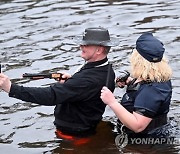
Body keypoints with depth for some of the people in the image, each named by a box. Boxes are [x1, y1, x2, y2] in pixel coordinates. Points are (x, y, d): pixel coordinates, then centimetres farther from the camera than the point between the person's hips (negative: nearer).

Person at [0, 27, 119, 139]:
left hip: (73, 133, -10)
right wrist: (71, 80, -5)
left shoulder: (89, 78, -31)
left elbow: (51, 96, -36)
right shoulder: (107, 70, 0)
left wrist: (11, 88, -39)